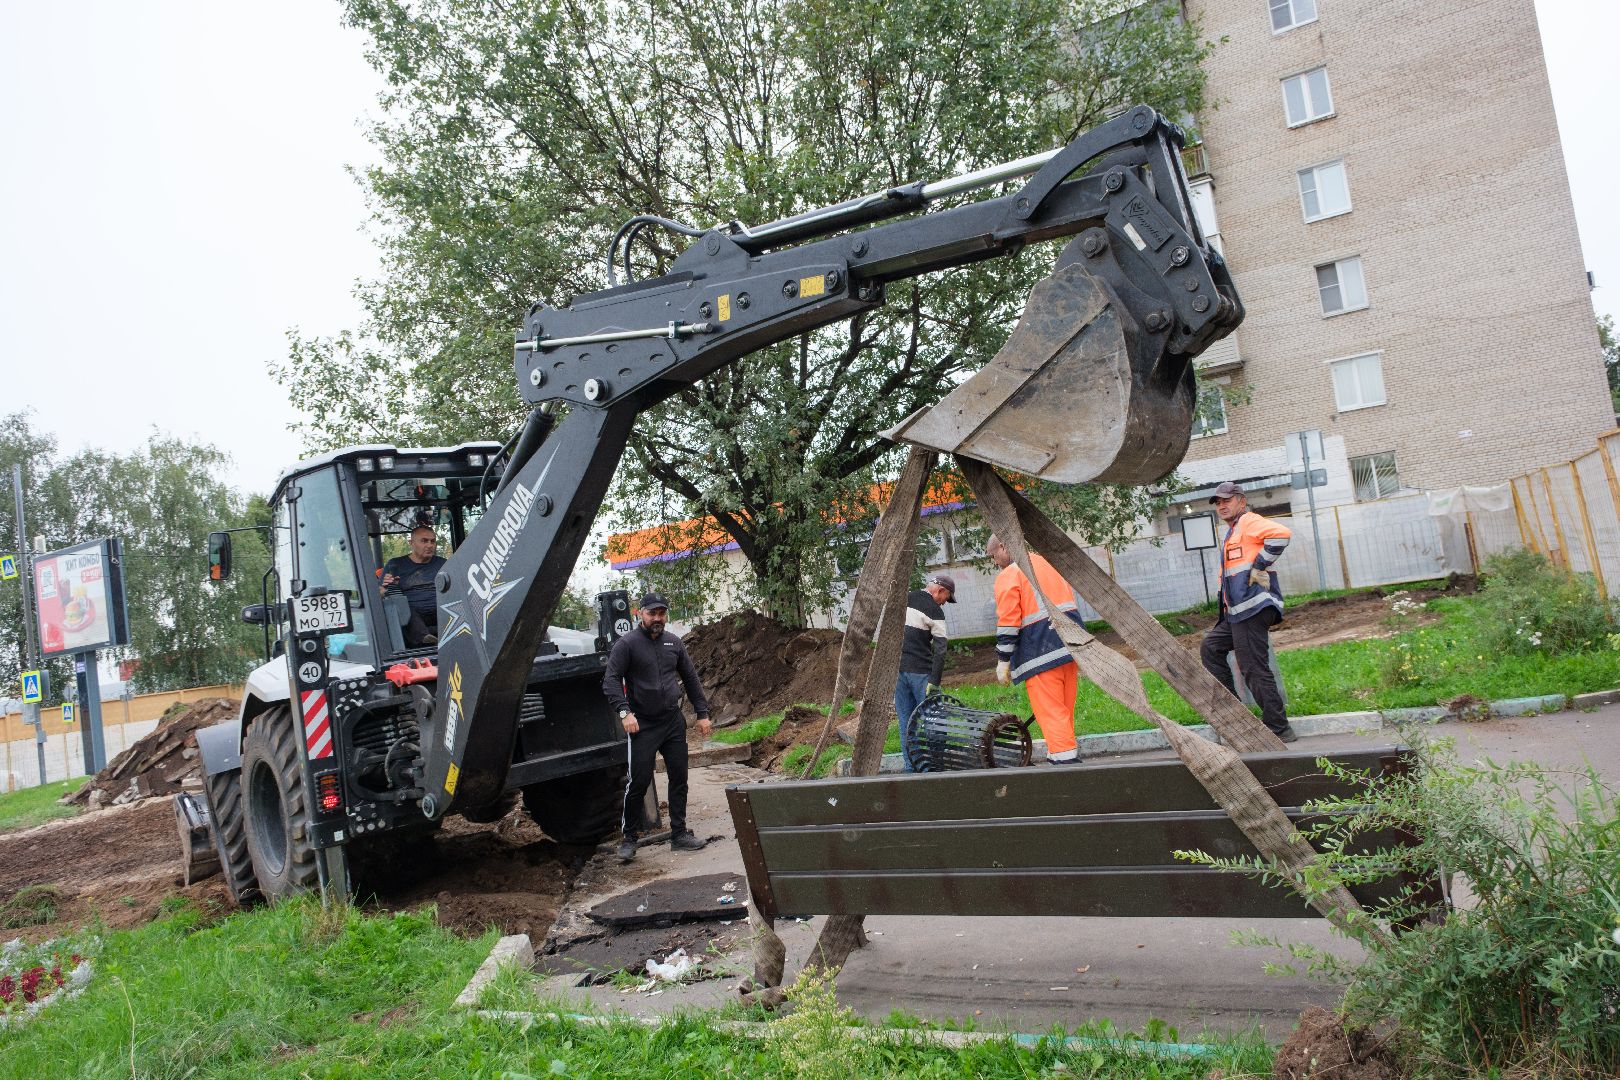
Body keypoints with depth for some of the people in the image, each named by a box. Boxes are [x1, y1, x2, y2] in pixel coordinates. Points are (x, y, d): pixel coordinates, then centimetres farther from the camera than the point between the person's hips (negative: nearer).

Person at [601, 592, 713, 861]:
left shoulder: (674, 643, 10)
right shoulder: (627, 644, -6)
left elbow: (691, 679, 15)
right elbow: (611, 680, -12)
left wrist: (702, 713, 11)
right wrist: (625, 712, -24)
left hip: (674, 722, 5)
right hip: (643, 725, -5)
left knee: (679, 778, 8)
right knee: (638, 782, -3)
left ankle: (679, 834, 19)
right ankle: (629, 838, 11)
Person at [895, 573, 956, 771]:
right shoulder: (935, 611, -8)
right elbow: (940, 650, -15)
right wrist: (935, 682, -15)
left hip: (896, 669, 6)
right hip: (920, 671, -6)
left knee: (905, 720, 9)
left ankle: (911, 768, 11)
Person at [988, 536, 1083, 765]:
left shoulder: (1008, 576, -5)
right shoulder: (1047, 563, 19)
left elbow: (1007, 623, -11)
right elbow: (1069, 603, 23)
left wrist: (1003, 661, -6)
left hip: (1041, 653, -8)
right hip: (1070, 647, 8)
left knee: (1051, 712, -7)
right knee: (1064, 710, 13)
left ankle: (1065, 760, -12)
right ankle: (1070, 756, 17)